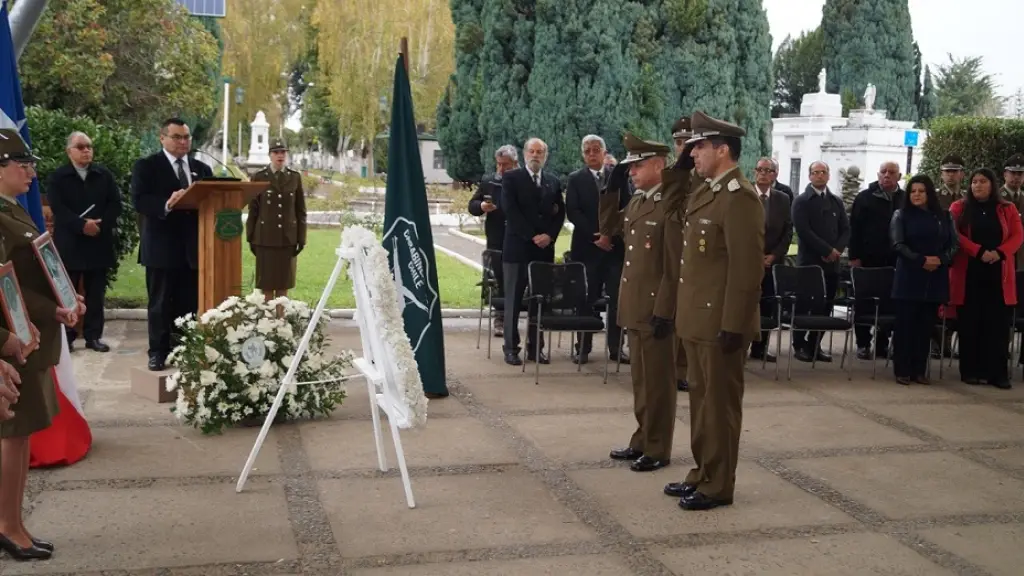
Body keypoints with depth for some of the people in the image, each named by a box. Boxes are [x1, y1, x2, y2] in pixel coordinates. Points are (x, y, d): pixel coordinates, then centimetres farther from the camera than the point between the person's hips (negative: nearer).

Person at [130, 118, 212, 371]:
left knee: (190, 304, 7)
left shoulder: (202, 169, 15)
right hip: (161, 247, -4)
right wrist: (167, 204, -29)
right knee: (160, 304, 3)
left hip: (193, 247, 4)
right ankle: (158, 353, 11)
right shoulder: (146, 166, 0)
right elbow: (139, 200, -13)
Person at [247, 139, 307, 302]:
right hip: (265, 237, -1)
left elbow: (301, 210, 7)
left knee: (284, 286, 5)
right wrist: (251, 238, 1)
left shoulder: (295, 177, 7)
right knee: (266, 285, 1)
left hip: (288, 238, 1)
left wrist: (301, 238, 2)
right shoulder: (258, 177, 3)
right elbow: (252, 210, 4)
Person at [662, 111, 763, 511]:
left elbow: (748, 269, -21)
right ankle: (702, 473, 28)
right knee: (701, 400, 17)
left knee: (720, 404, 2)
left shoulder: (739, 198, -16)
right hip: (697, 319, 9)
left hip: (720, 322, -9)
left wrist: (733, 326, -21)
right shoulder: (704, 192, 14)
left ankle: (717, 486, 12)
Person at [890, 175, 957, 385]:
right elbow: (898, 244, -8)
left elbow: (953, 244, 6)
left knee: (926, 325, 5)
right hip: (909, 277, -3)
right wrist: (921, 260, -18)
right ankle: (902, 370, 4)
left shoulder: (943, 216, 10)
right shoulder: (901, 215, 2)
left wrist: (941, 260, -13)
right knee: (905, 324, -2)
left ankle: (919, 370, 12)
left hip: (936, 279, 3)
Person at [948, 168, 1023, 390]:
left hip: (998, 273, 1)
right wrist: (980, 252, -17)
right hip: (968, 273, -1)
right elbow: (955, 236, -6)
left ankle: (997, 372, 3)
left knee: (998, 323, 0)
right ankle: (971, 371, 7)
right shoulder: (959, 207, 5)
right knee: (970, 323, 1)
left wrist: (999, 253, -15)